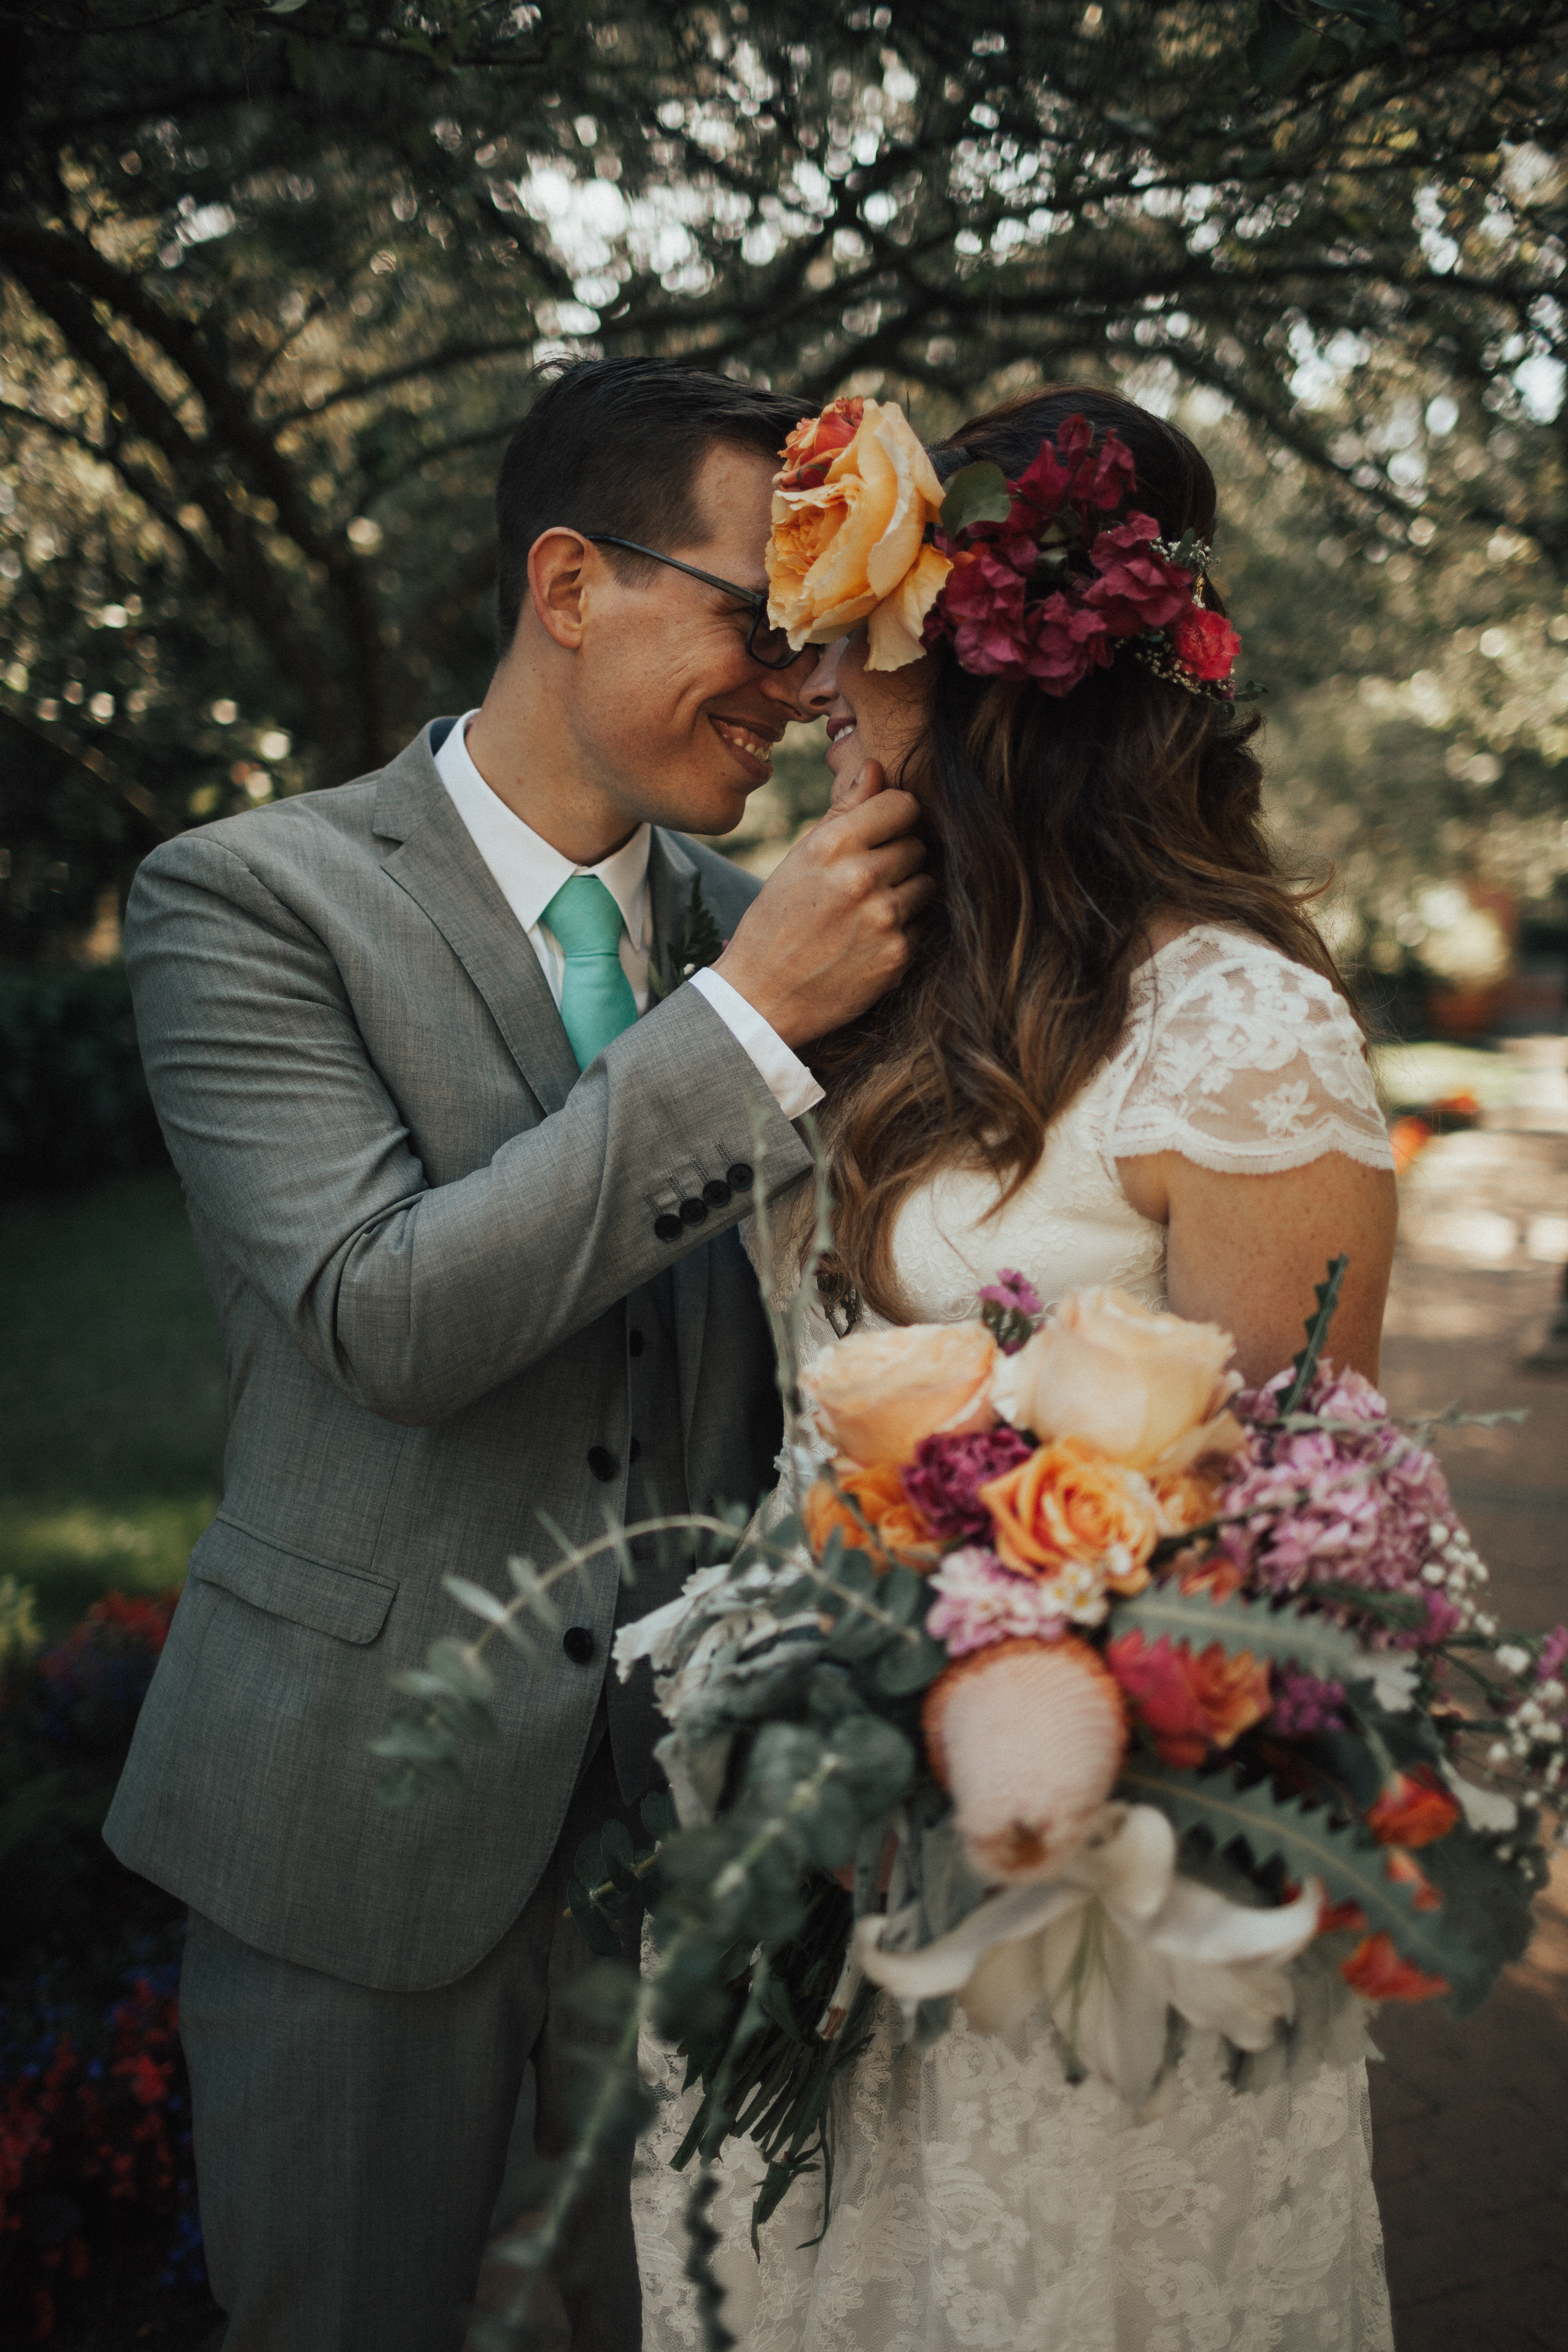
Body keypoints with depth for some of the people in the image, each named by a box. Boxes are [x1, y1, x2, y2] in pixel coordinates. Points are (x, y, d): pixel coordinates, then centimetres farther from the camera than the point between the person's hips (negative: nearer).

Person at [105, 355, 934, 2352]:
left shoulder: (743, 919, 3)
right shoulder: (250, 898, -11)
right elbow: (389, 1318, -22)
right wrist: (750, 1016, -24)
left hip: (692, 1799, 5)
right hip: (369, 1824, -4)